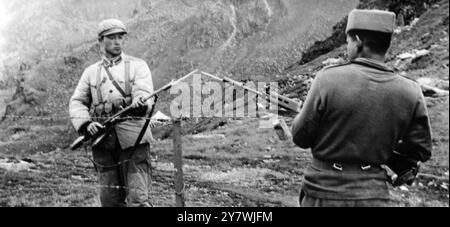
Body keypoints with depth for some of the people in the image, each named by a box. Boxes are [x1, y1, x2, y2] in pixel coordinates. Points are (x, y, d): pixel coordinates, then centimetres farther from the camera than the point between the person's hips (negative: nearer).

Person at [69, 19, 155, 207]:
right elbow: (76, 102, 12)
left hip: (133, 140, -3)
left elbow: (144, 92, -9)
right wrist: (86, 123, -9)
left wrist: (141, 104, -34)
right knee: (110, 199, 8)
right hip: (103, 143, 3)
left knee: (137, 199, -8)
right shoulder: (91, 72, 16)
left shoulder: (137, 65, 7)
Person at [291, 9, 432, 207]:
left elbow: (301, 137, -8)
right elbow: (421, 150, 2)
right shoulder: (410, 93, -7)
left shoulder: (329, 79, -16)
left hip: (325, 192, -1)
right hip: (374, 196, 2)